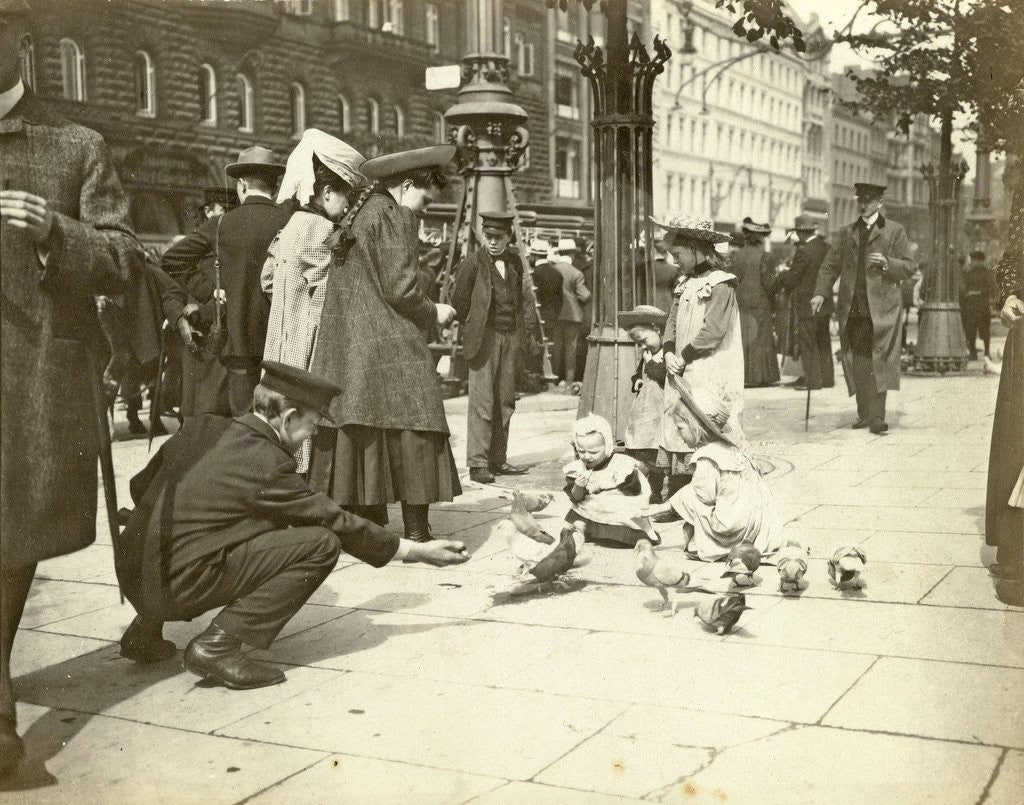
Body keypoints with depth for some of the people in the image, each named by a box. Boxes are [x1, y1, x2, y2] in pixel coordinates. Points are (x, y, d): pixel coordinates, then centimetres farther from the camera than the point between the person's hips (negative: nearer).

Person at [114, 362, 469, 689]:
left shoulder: (203, 427, 9)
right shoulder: (266, 464, -11)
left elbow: (140, 486, 19)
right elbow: (335, 522, -5)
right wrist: (415, 551, 3)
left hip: (131, 573, 8)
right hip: (177, 585, -8)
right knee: (320, 544, -9)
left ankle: (146, 630, 24)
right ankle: (217, 645, -10)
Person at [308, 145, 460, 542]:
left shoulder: (357, 213, 18)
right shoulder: (393, 217, -8)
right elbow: (400, 287, -15)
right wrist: (433, 313, 2)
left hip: (344, 344, 9)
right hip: (387, 345, -9)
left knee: (356, 435, 8)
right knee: (410, 429, -5)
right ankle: (416, 531, -5)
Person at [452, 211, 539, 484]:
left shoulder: (515, 261, 10)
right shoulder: (473, 263, -6)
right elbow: (459, 300, -1)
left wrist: (527, 323, 8)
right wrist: (472, 327, 4)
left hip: (511, 338, 6)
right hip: (485, 338, -6)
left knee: (505, 402, 9)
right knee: (482, 403, -9)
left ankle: (498, 459, 18)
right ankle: (477, 464, -6)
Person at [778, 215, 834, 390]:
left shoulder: (804, 251, -18)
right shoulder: (826, 247, 5)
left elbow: (790, 280, -13)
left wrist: (781, 273, 8)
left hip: (807, 305, -8)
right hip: (825, 303, 8)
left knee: (807, 344, -1)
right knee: (823, 343, 15)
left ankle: (813, 380, 0)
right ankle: (827, 378, 20)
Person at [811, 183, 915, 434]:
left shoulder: (895, 231, 8)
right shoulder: (846, 233, 18)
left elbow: (909, 267, 4)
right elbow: (830, 266, 16)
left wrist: (887, 263, -15)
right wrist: (820, 293, 1)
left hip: (881, 308, -3)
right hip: (852, 309, 3)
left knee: (879, 360, -9)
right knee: (857, 362, 2)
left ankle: (877, 416, -10)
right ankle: (864, 414, 9)